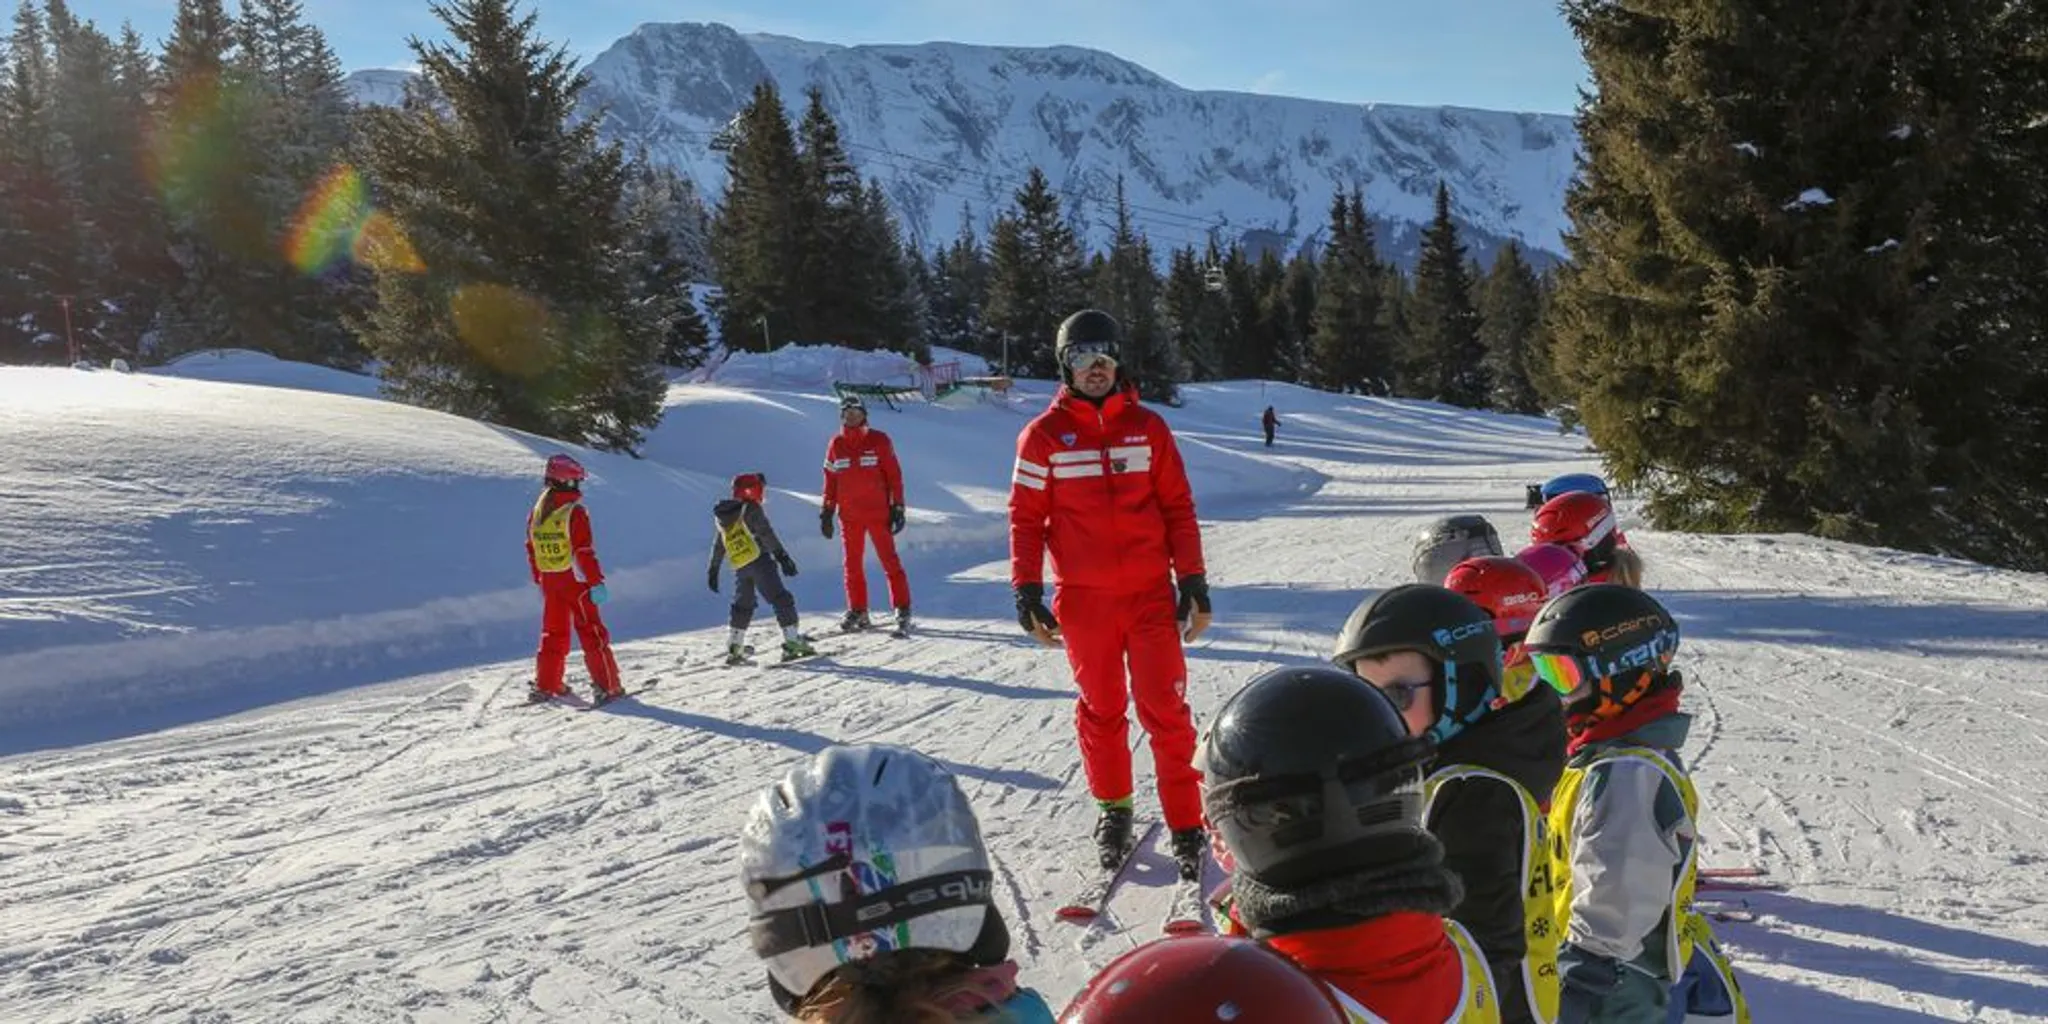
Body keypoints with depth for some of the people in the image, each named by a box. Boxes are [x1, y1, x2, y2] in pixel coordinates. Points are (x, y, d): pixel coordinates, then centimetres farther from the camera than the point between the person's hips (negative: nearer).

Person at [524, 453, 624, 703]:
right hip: (575, 581, -6)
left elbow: (532, 552, 12)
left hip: (549, 582, 6)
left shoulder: (535, 513, 6)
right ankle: (608, 686, -2)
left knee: (553, 633, 17)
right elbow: (584, 552, -19)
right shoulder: (575, 512, -15)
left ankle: (545, 685, 18)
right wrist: (597, 582, -16)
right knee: (592, 634, -1)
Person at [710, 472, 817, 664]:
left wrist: (714, 570, 27)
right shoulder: (752, 510, -7)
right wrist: (783, 557, -16)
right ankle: (792, 642, -13)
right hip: (759, 561, -7)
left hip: (739, 568, 7)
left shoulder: (722, 517, 15)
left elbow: (718, 545, 20)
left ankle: (734, 649, 20)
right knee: (781, 599, -5)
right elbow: (767, 536, -14)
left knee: (742, 605, 20)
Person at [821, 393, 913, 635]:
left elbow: (894, 476, -1)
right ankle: (857, 611, 15)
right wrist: (827, 512, 9)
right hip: (849, 515, 4)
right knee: (853, 564, 7)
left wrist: (898, 508, -6)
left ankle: (902, 609, -3)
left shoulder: (879, 441, -1)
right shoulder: (836, 445, 8)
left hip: (878, 512, -3)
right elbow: (830, 480, 12)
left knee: (889, 561, -6)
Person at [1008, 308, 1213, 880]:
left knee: (1166, 711, -4)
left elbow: (1178, 508, 6)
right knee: (1101, 710, 11)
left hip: (1151, 594, 0)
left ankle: (1187, 826, 5)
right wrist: (1027, 591, -4)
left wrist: (1193, 581, 0)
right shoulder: (1043, 435, 2)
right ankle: (1113, 811, 29)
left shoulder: (1148, 428, 5)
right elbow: (1026, 517, 2)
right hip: (1084, 600, 0)